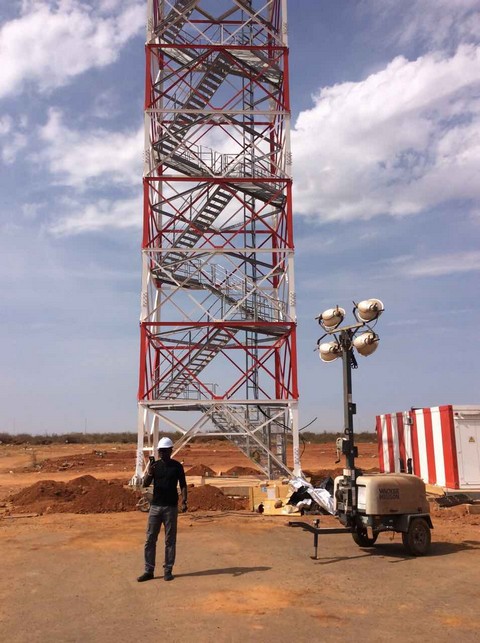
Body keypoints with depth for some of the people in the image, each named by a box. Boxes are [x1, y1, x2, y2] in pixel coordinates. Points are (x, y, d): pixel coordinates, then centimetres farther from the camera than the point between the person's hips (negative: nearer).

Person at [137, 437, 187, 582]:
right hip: (155, 506, 2)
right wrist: (149, 472, -22)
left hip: (171, 507, -2)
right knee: (150, 539, 4)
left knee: (170, 540, 5)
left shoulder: (177, 466, -2)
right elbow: (145, 484, -3)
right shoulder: (155, 465, 3)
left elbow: (183, 485, 0)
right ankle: (149, 571, 13)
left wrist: (184, 501, -14)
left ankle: (168, 570, 15)